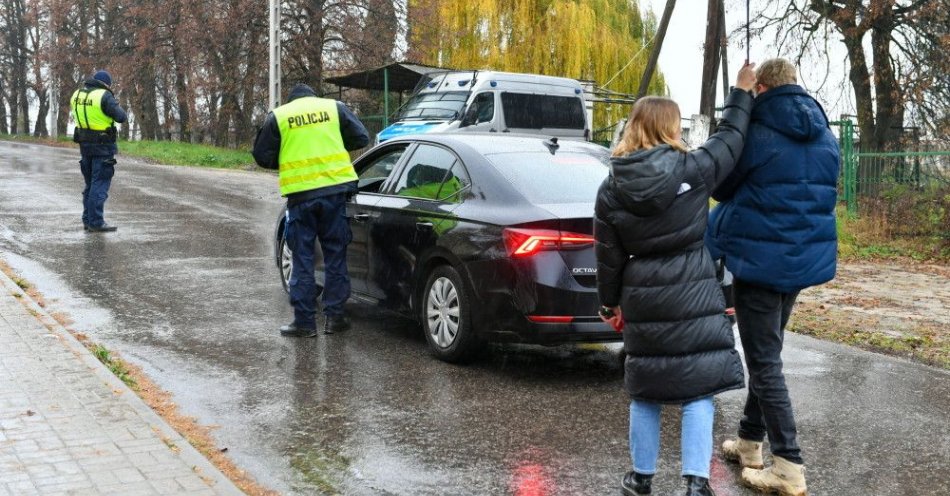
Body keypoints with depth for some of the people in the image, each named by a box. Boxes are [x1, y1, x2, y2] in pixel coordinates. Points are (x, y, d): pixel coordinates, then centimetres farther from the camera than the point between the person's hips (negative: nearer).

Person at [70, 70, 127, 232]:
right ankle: (96, 222, -5)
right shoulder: (104, 96, -14)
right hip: (103, 145, -7)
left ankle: (87, 220, 20)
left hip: (84, 144, 7)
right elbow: (121, 117, -16)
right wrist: (117, 106, 6)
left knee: (90, 183, 17)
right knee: (100, 184, -4)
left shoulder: (77, 94, 7)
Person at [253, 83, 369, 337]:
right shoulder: (334, 107, 7)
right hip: (334, 189, 1)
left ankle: (304, 321, 7)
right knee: (335, 255, 10)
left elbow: (262, 156, 7)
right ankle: (334, 316, 13)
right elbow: (361, 138, 9)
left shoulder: (277, 116, 5)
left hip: (300, 194, -1)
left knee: (302, 259, 6)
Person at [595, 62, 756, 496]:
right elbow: (730, 137, 7)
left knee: (645, 391, 15)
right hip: (694, 299, -2)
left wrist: (610, 303, 15)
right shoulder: (693, 169, -9)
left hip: (643, 300, 3)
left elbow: (609, 255, 3)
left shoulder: (612, 189, -1)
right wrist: (743, 92, 21)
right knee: (697, 391, 4)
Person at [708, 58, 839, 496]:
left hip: (760, 259, -7)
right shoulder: (826, 138, 7)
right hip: (805, 259, 7)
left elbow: (721, 186, -2)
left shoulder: (757, 134, -16)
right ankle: (750, 440, 32)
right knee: (767, 354, 20)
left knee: (764, 362, -1)